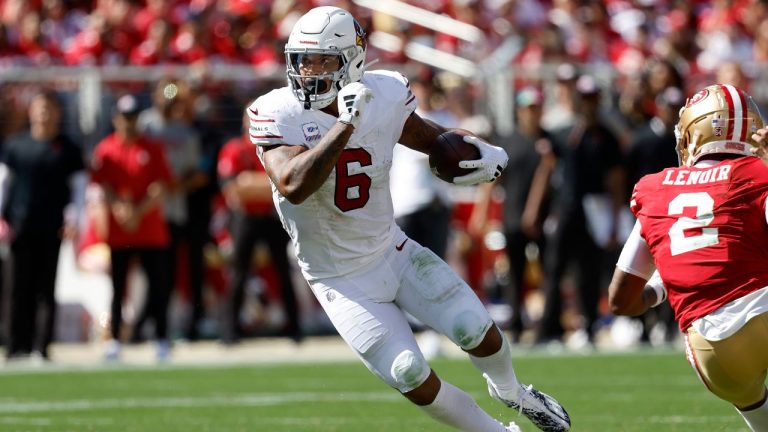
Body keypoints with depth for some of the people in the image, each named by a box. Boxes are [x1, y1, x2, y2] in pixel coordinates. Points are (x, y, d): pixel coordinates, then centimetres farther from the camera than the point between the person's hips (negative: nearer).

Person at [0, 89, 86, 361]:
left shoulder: (68, 149, 5)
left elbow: (79, 185, 6)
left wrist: (73, 221, -5)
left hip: (52, 229, -1)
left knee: (46, 290, -1)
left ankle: (42, 346, 0)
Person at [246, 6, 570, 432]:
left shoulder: (384, 97, -9)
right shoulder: (277, 115, -22)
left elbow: (418, 132, 13)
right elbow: (293, 186, -38)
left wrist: (480, 151, -5)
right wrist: (346, 125, -39)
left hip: (393, 251, 4)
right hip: (342, 280, -3)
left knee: (476, 330, -2)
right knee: (411, 377, -13)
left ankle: (511, 393, 32)